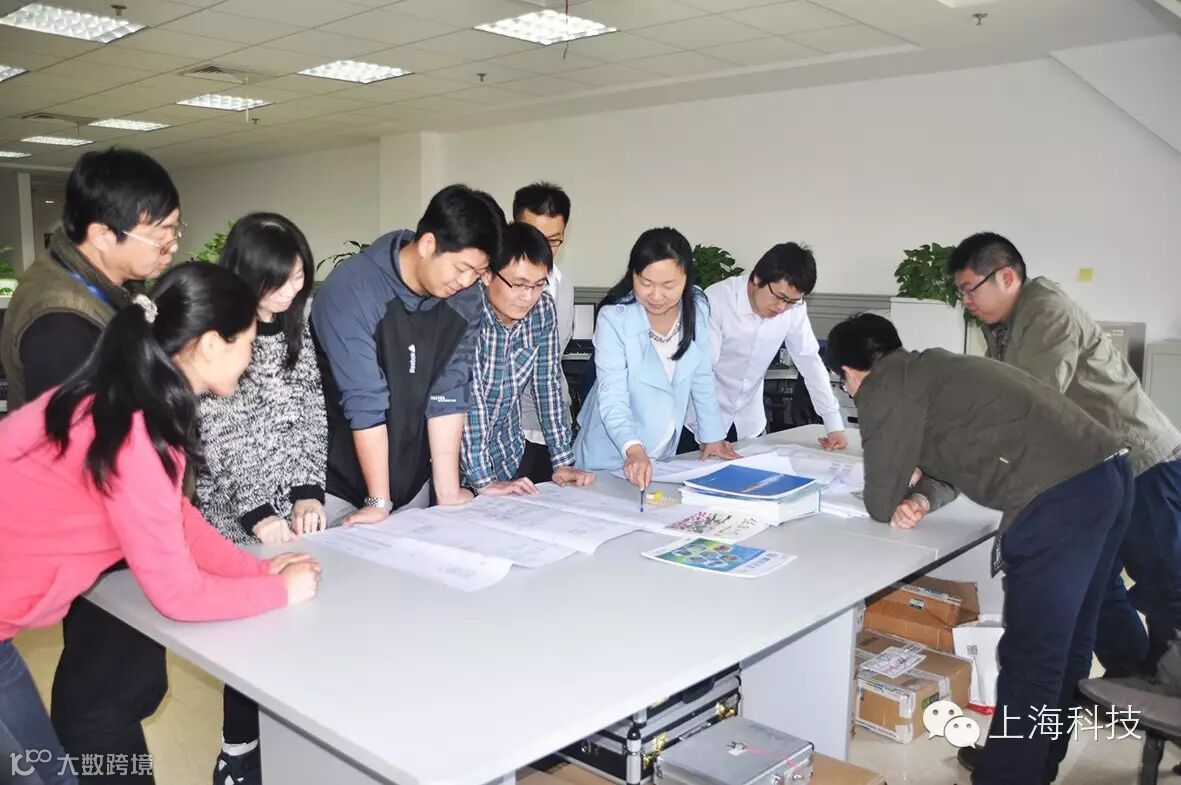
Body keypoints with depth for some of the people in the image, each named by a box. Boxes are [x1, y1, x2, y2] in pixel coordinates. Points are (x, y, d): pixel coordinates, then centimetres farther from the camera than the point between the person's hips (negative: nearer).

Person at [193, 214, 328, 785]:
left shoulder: (295, 329, 5)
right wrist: (256, 514, -14)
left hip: (291, 510, 5)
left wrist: (309, 493, -5)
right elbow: (214, 438, -13)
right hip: (234, 518, -5)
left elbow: (311, 415, 6)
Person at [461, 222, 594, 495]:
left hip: (509, 457, 4)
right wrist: (483, 481, -29)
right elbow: (466, 397, -27)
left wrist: (563, 462, -3)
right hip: (457, 460, -4)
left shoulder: (544, 310, -7)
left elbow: (547, 383, 0)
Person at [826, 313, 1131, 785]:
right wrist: (923, 497, 8)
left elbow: (881, 503, 2)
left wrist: (899, 494, 24)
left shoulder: (882, 389, -2)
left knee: (1030, 657, 1)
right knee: (1066, 642, 21)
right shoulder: (930, 368, 24)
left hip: (1057, 498, -10)